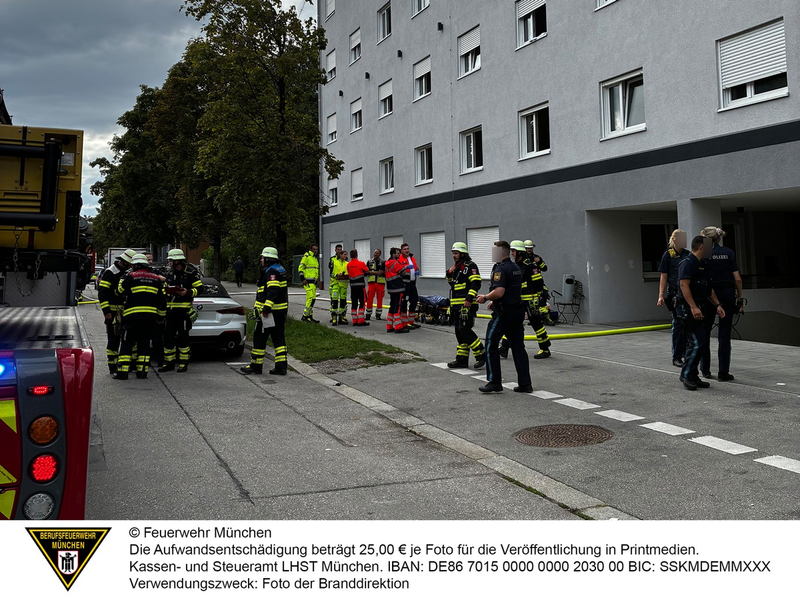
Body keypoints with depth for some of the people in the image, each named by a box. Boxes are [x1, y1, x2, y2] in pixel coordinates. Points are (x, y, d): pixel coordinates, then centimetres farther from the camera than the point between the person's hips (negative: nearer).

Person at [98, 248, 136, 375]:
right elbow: (102, 293, -14)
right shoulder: (110, 273, -9)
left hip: (126, 312, 7)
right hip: (113, 312, -7)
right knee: (114, 340, -3)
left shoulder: (127, 274, 15)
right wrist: (106, 311, -20)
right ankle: (113, 368, 3)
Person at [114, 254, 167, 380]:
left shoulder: (131, 277, -3)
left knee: (127, 344, 1)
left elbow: (120, 293, 6)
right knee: (144, 344, 11)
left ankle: (122, 372, -2)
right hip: (150, 317, 4)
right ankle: (142, 372, 8)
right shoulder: (156, 279, 11)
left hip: (133, 316, -4)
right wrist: (161, 315, 22)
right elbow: (162, 299, 13)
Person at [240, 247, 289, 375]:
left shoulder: (271, 271, -13)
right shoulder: (280, 270, 18)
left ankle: (256, 366, 5)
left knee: (259, 337, -1)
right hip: (281, 310, 10)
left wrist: (266, 308, -26)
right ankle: (281, 366, 8)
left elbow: (273, 291, -24)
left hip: (270, 312, -10)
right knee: (279, 338, 9)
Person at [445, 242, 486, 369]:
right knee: (459, 332, 10)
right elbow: (452, 283, 30)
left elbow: (476, 284, -18)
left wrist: (469, 298, -26)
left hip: (466, 304, -9)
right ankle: (462, 359, 15)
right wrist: (449, 274, 11)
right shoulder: (457, 267, 19)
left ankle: (482, 355, -6)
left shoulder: (470, 266, -9)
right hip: (456, 305, 9)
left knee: (465, 330, -15)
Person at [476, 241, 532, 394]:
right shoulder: (516, 268, 16)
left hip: (504, 314, -9)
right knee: (518, 347, 9)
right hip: (518, 311, 9)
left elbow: (499, 292, -27)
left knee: (491, 345, 3)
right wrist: (494, 302, 24)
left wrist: (485, 298, -12)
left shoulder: (500, 269, -15)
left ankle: (495, 382, 4)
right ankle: (525, 383, 8)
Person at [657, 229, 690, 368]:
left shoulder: (688, 254, 12)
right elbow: (664, 276, -4)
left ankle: (686, 352, 20)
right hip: (675, 294, -5)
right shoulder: (668, 254, -1)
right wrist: (661, 295, -11)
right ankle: (676, 357, 3)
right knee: (678, 324, -4)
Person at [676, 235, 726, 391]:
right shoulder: (687, 263, -11)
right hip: (689, 309, -10)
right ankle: (686, 375, -3)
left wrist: (717, 305, 12)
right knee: (697, 343, -12)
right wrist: (693, 307, -26)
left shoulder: (702, 265, 18)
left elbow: (709, 288, 22)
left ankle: (692, 376, 16)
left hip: (699, 309, 10)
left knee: (699, 343, 10)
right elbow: (684, 286, -21)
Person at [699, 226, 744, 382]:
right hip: (727, 294, 2)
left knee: (704, 333, 13)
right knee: (724, 335, 3)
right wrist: (740, 298, 8)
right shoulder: (729, 253, 3)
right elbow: (737, 278, 0)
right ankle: (723, 372, 2)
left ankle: (705, 370, 17)